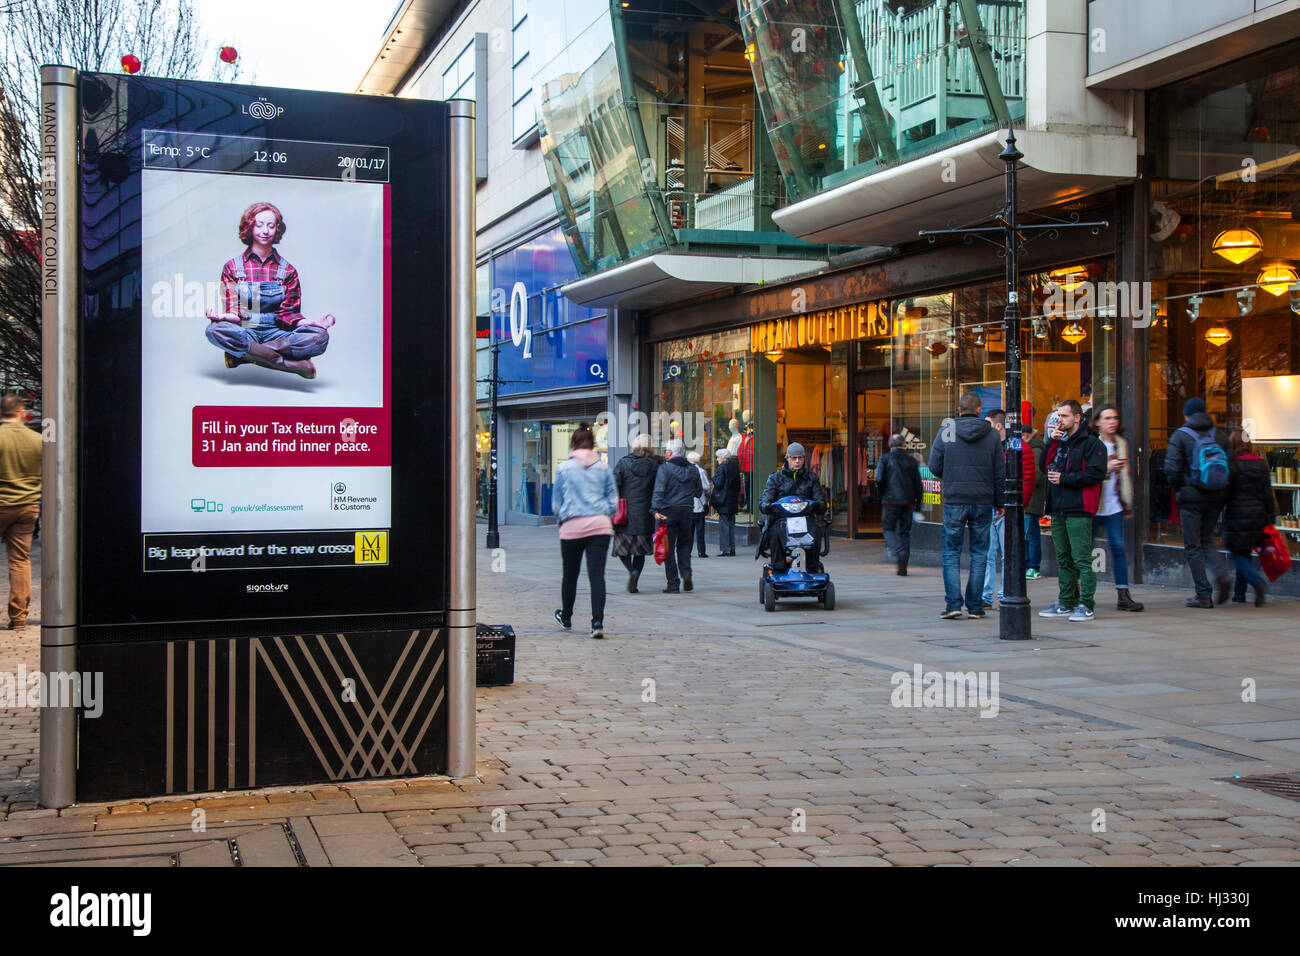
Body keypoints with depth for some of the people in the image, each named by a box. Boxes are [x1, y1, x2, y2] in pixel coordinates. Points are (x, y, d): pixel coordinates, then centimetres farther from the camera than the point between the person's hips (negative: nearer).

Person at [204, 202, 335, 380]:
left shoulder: (287, 271, 10)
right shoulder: (233, 267, 7)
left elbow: (287, 313, 4)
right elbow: (233, 313, 0)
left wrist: (309, 323, -17)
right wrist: (220, 316, -25)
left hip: (275, 333, 1)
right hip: (245, 332, -1)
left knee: (320, 336, -27)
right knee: (215, 329, -36)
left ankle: (242, 355, -27)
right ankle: (295, 365, -36)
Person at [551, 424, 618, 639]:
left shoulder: (564, 468, 3)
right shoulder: (603, 468, 7)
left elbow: (556, 500, 9)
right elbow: (613, 499, 10)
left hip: (573, 526, -1)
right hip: (600, 525, 1)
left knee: (570, 574, 15)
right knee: (597, 575, -5)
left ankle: (565, 617, 33)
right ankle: (597, 623, -17)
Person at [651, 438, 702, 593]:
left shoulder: (665, 468, -5)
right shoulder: (693, 469, 9)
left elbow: (659, 490, -16)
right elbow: (699, 492, 15)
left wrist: (656, 509, -21)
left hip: (669, 512, -4)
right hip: (688, 511, 4)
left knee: (669, 548, 2)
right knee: (684, 545, 18)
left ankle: (673, 584, 1)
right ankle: (686, 573, -3)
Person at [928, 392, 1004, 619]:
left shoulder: (946, 432, -2)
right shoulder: (992, 435, 0)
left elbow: (935, 467, -1)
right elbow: (1000, 472, 2)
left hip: (954, 501, -1)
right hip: (983, 502, 1)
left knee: (951, 553, 6)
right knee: (979, 554, 9)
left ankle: (953, 603, -4)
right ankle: (975, 606, 9)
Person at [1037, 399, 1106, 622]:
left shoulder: (1091, 443, -6)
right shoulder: (1059, 442, 18)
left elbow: (1096, 473, -15)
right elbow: (1045, 467, 11)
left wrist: (1064, 478, -15)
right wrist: (1053, 442, 0)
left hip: (1079, 510, -8)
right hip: (1058, 509, 8)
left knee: (1082, 559, -8)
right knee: (1063, 559, 12)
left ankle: (1086, 605, -5)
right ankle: (1066, 603, 19)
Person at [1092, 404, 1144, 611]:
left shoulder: (1121, 443, 14)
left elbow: (1124, 475, 20)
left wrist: (1128, 503, 17)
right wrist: (1108, 468, -23)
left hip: (1113, 506, 5)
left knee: (1118, 547, 0)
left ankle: (1123, 595, 2)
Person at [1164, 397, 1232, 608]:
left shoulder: (1180, 436, -5)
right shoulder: (1219, 435, 7)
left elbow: (1172, 468, -13)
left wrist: (1178, 488, 3)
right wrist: (1223, 491, 10)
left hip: (1192, 497, -4)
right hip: (1216, 497, 4)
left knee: (1192, 546, 3)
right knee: (1206, 540, 19)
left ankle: (1203, 594, 0)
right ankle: (1219, 574, -6)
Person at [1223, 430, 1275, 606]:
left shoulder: (1233, 466, -11)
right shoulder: (1262, 464, 6)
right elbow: (1268, 494, 8)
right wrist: (1270, 519, 12)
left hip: (1237, 516, -6)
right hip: (1258, 516, 6)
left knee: (1237, 554, 1)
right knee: (1245, 553, 16)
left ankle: (1258, 581, -22)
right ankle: (1239, 592, 18)